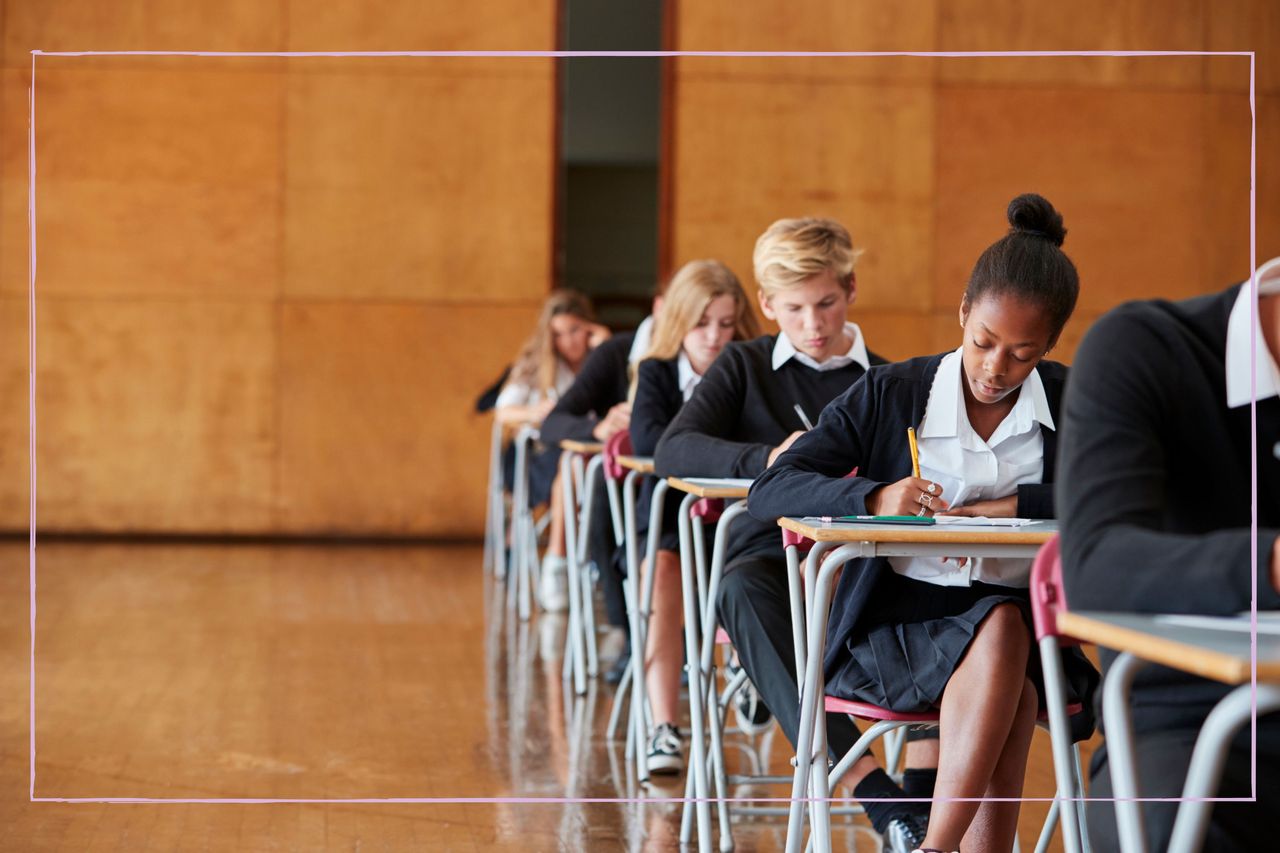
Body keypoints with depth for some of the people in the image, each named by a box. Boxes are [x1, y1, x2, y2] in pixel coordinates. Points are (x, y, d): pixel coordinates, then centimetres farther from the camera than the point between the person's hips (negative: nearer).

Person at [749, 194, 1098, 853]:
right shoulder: (891, 394, 4)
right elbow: (768, 494, -2)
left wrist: (1006, 507, -15)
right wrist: (873, 496, -22)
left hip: (1021, 620, 2)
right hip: (892, 625, -1)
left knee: (1005, 635, -35)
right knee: (1000, 633, -34)